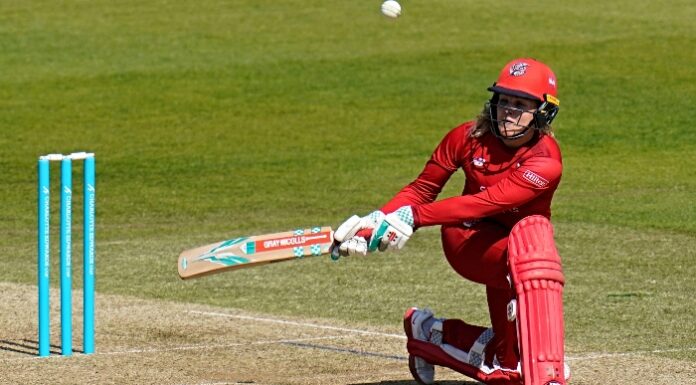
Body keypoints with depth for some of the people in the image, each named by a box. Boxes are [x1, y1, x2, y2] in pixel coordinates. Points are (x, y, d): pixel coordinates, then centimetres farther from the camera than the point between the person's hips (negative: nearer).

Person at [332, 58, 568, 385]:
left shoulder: (546, 163, -24)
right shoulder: (469, 137, -11)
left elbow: (487, 202, -37)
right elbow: (422, 189, -3)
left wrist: (412, 217, -46)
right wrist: (377, 220, -21)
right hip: (466, 239, -1)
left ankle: (429, 333, 19)